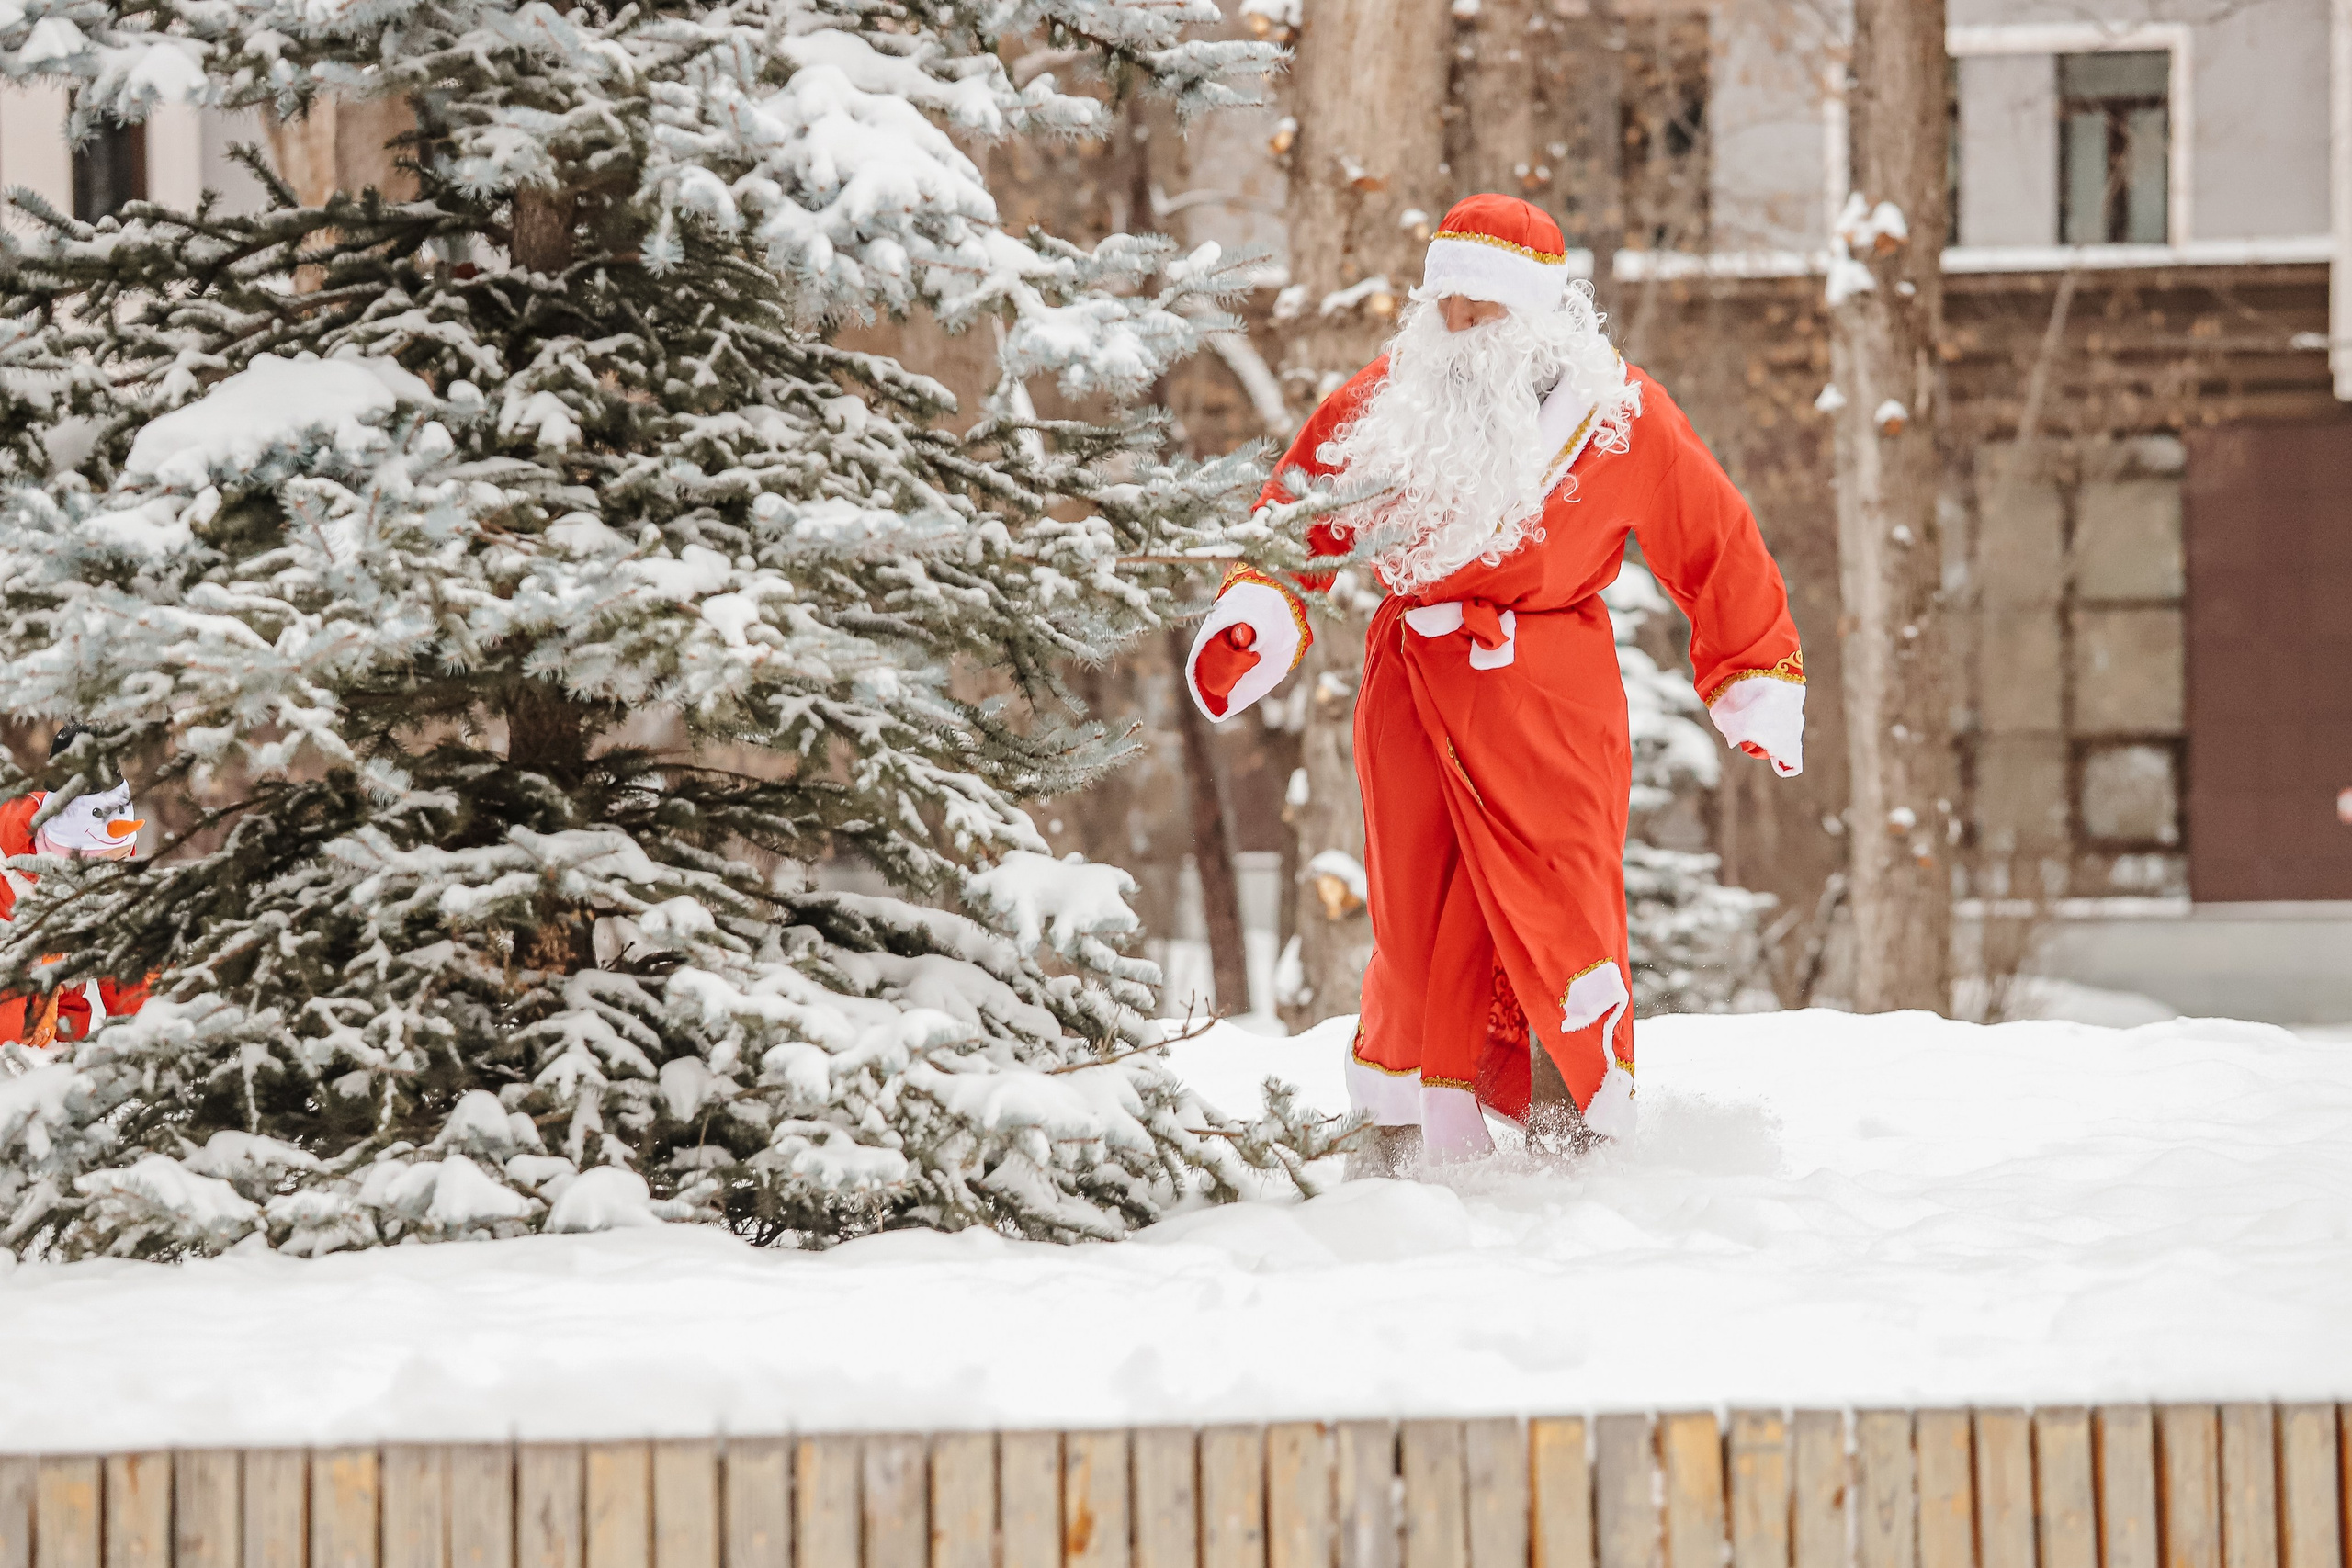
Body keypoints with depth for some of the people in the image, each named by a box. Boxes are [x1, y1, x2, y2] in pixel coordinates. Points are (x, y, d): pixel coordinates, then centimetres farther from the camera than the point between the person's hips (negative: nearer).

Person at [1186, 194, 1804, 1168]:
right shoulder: (1382, 408, 4)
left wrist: (1760, 684, 14)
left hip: (1551, 694, -2)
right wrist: (1255, 621, -2)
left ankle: (1581, 1136, 5)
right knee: (1418, 919, 2)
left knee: (1561, 914, -8)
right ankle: (1407, 1149, 12)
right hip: (1416, 683, 2)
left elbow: (1713, 546, 9)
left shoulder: (1618, 416, -1)